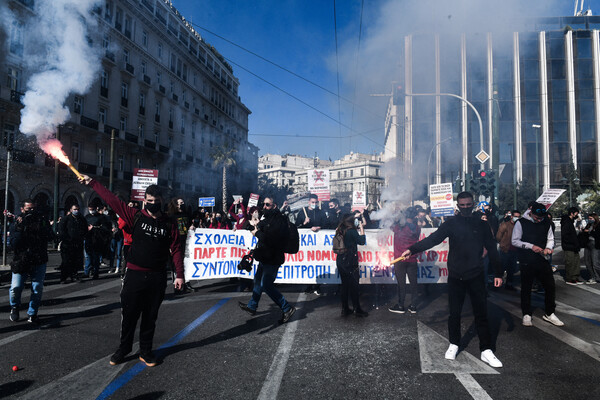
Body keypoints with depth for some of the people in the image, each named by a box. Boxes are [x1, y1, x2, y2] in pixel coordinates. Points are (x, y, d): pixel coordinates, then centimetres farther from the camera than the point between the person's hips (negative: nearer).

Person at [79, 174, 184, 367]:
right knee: (129, 314, 9)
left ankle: (145, 351, 27)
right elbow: (112, 199, 0)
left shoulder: (169, 225, 0)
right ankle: (123, 348, 30)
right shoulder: (136, 217, 0)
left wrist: (179, 275, -7)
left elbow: (176, 250, -1)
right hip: (134, 275, 0)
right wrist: (92, 183, 0)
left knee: (150, 316, 12)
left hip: (157, 278, 0)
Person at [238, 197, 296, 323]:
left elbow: (271, 238, -29)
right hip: (265, 258, 10)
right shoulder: (267, 219, 13)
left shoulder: (279, 220, -20)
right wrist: (256, 228, -4)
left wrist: (257, 233, -15)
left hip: (272, 259, -10)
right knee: (258, 280, 21)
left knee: (266, 285, -9)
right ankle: (252, 306, 39)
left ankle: (287, 308, -1)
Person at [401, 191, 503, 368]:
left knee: (481, 314, 5)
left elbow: (492, 250, 8)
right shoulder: (451, 224, 0)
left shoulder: (481, 225, 4)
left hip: (476, 276, 0)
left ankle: (486, 351, 16)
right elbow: (432, 239, -8)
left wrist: (498, 273, 4)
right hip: (455, 276, 0)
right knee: (454, 313, 10)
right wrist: (412, 249, -20)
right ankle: (454, 345, 26)